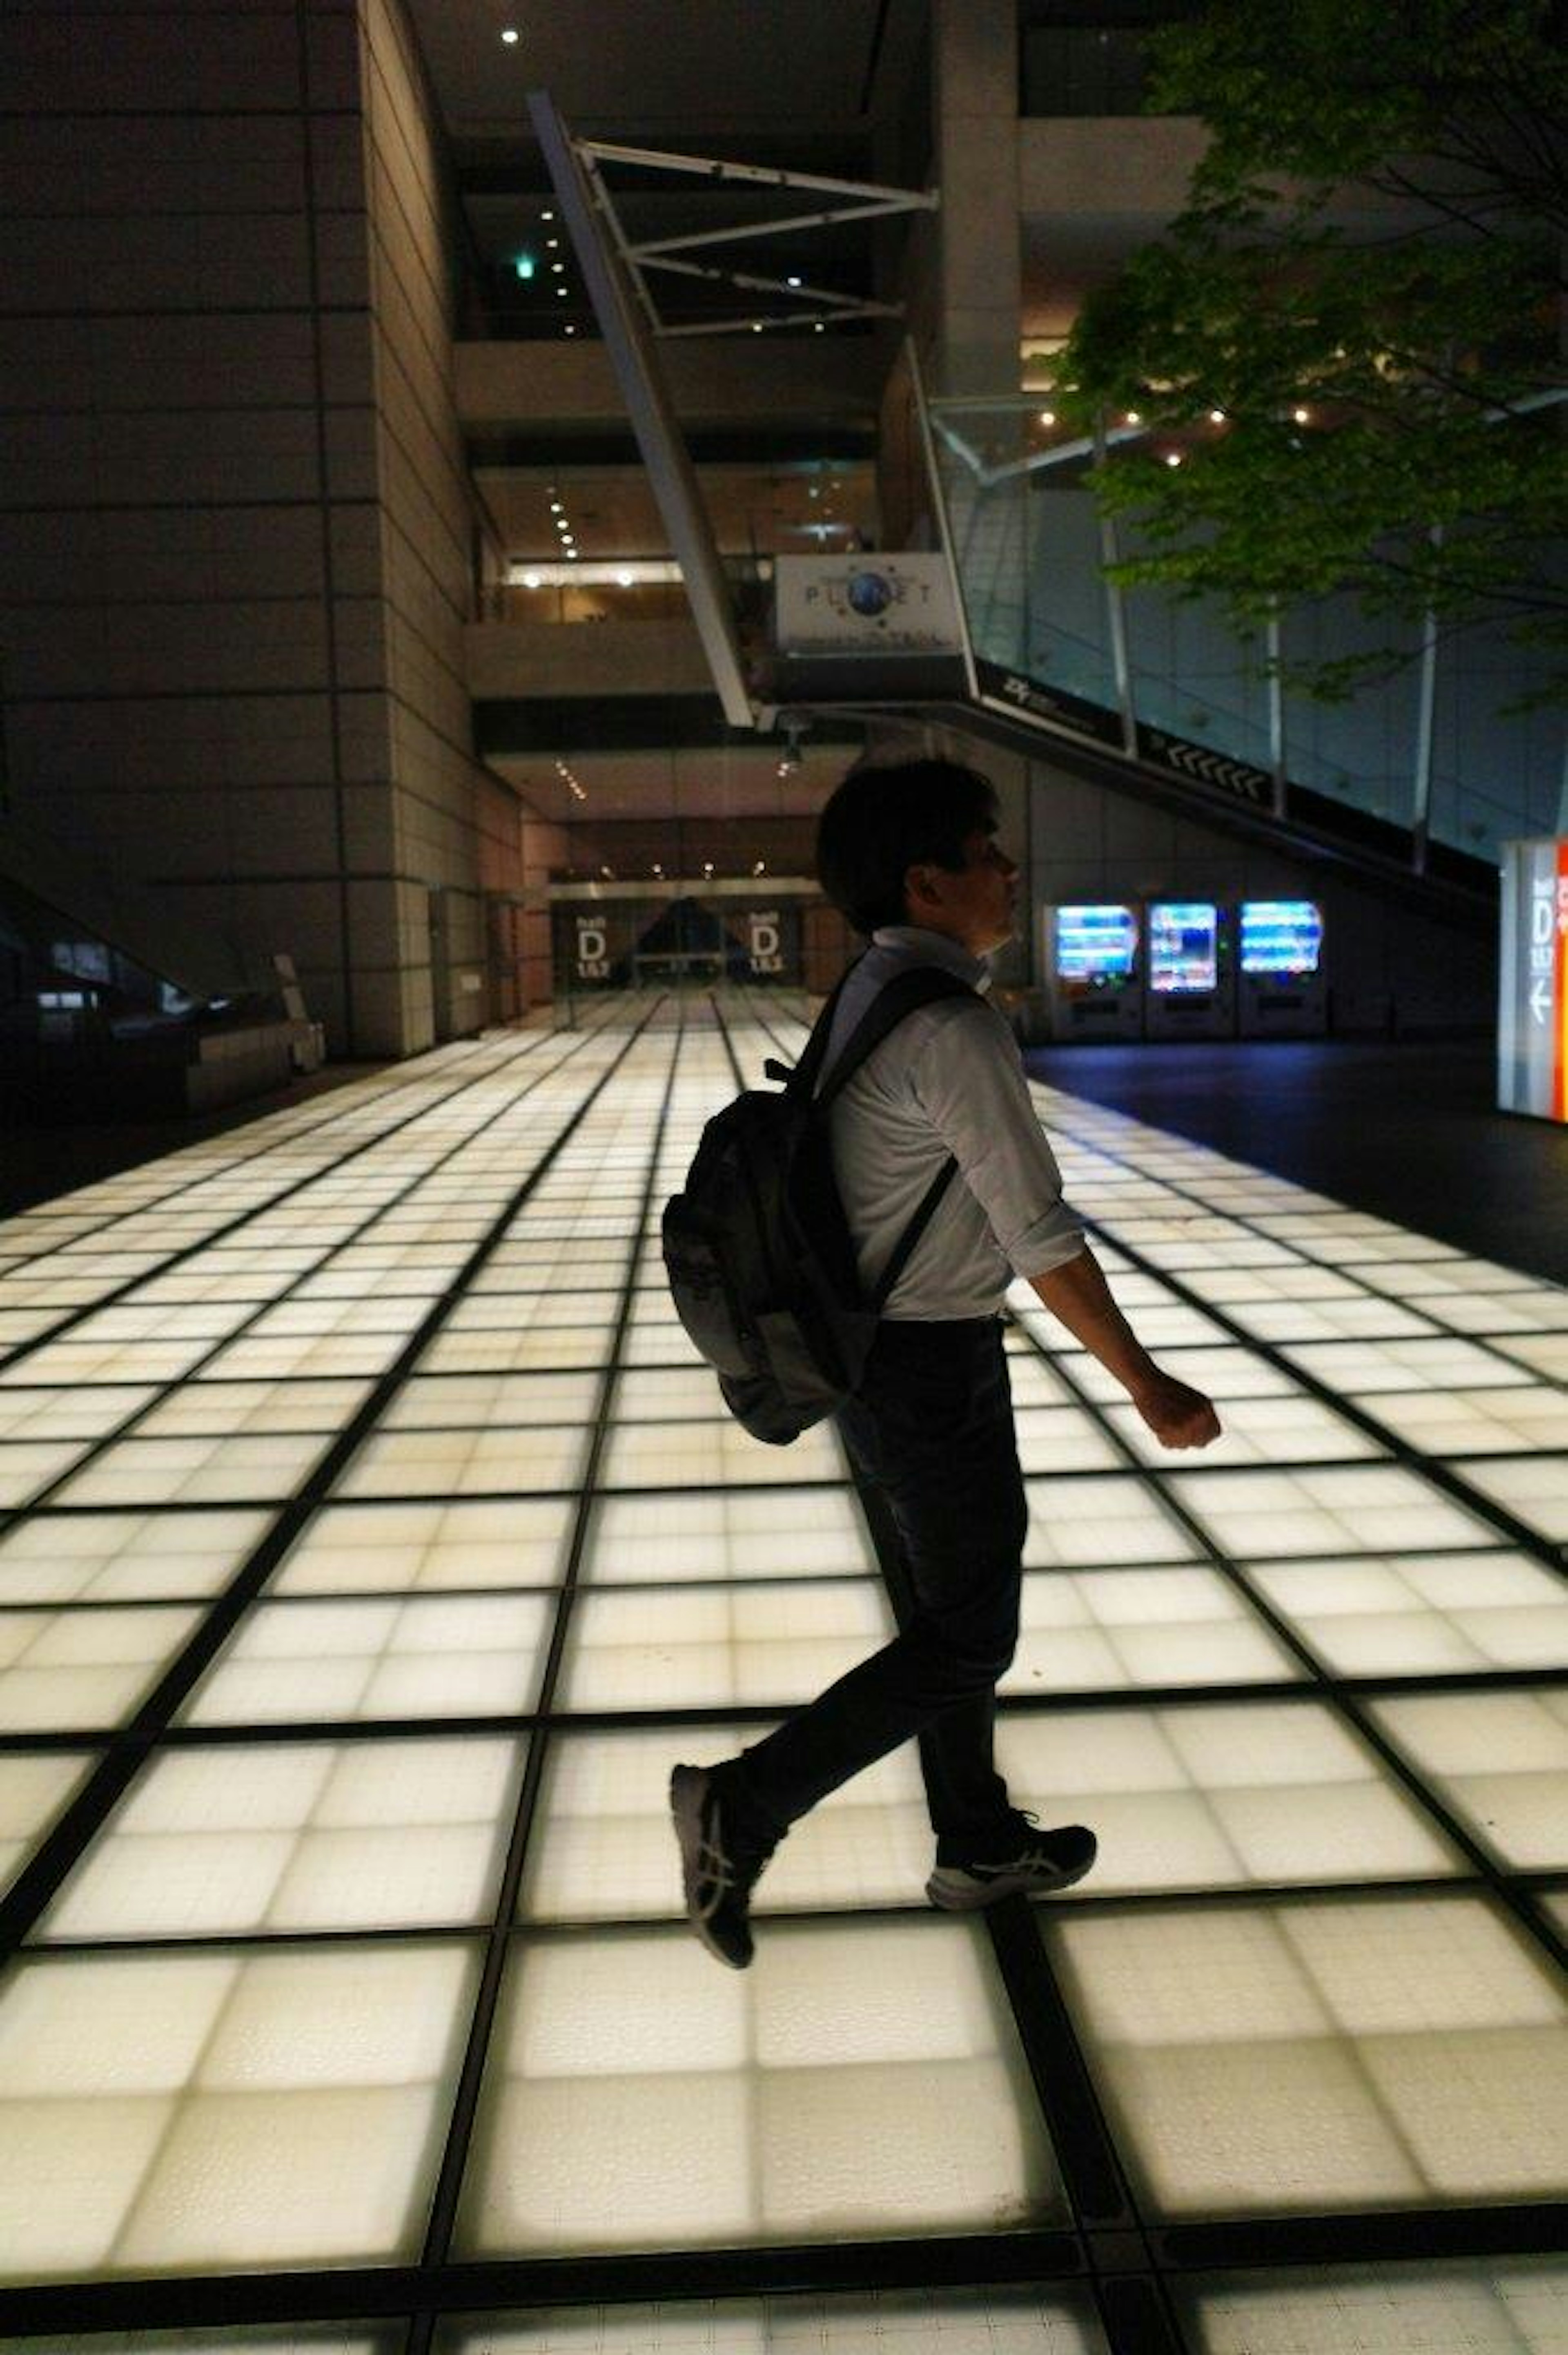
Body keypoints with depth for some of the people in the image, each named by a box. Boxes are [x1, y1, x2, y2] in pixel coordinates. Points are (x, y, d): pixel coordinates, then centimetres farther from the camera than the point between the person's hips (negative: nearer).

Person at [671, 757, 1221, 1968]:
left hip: (878, 1351, 10)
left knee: (952, 1608, 21)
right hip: (937, 1375, -10)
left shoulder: (867, 997, 6)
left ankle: (981, 1845, 38)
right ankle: (743, 1808, 8)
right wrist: (1150, 1390, -15)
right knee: (969, 1642, 5)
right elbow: (1041, 1235, -23)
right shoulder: (954, 1028, -24)